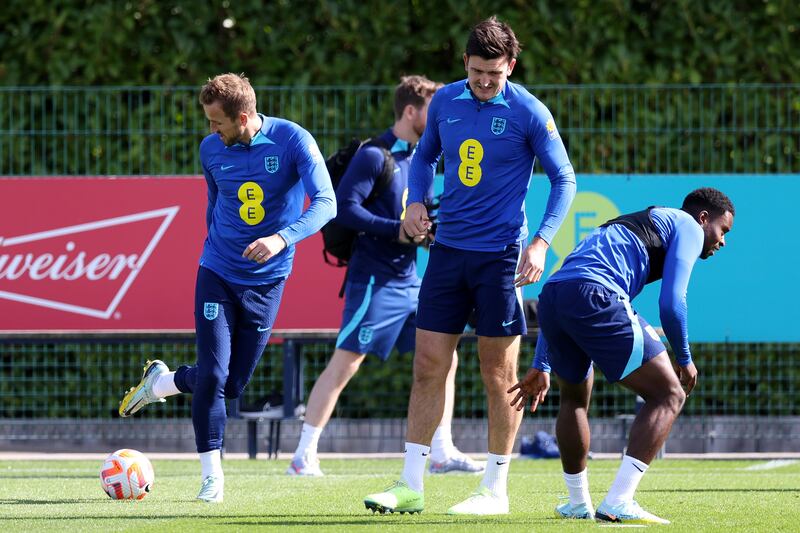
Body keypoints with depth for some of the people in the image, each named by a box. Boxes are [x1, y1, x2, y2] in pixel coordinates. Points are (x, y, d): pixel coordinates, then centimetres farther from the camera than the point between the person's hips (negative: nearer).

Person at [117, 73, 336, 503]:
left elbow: (325, 202, -20)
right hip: (217, 273, 1)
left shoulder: (292, 140, -13)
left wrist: (282, 238, -35)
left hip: (266, 280, -1)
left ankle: (160, 382, 34)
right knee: (212, 376, -11)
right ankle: (211, 475, 2)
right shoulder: (211, 149, -3)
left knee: (233, 385, 6)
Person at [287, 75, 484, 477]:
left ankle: (442, 452, 11)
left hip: (409, 279, 8)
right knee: (344, 364, -7)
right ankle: (304, 456, -3)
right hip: (375, 280, -8)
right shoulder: (376, 155, -11)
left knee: (443, 359, 5)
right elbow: (343, 207, -19)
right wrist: (397, 230, -22)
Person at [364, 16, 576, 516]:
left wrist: (541, 242, -14)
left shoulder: (529, 113, -9)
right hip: (448, 249, 4)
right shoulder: (445, 101, 5)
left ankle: (495, 489, 9)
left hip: (500, 255, -4)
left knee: (499, 374, 1)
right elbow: (425, 154, 21)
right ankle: (411, 485, 6)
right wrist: (416, 201, 2)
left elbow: (564, 178, -3)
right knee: (428, 366, 2)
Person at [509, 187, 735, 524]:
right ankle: (618, 504, -7)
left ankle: (578, 504, 35)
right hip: (595, 298, -8)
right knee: (668, 395, 2)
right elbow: (671, 303, 2)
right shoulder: (687, 226, 16)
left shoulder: (626, 227, 39)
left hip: (550, 295, 8)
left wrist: (541, 367, 36)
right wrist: (684, 360, 16)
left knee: (573, 397, 32)